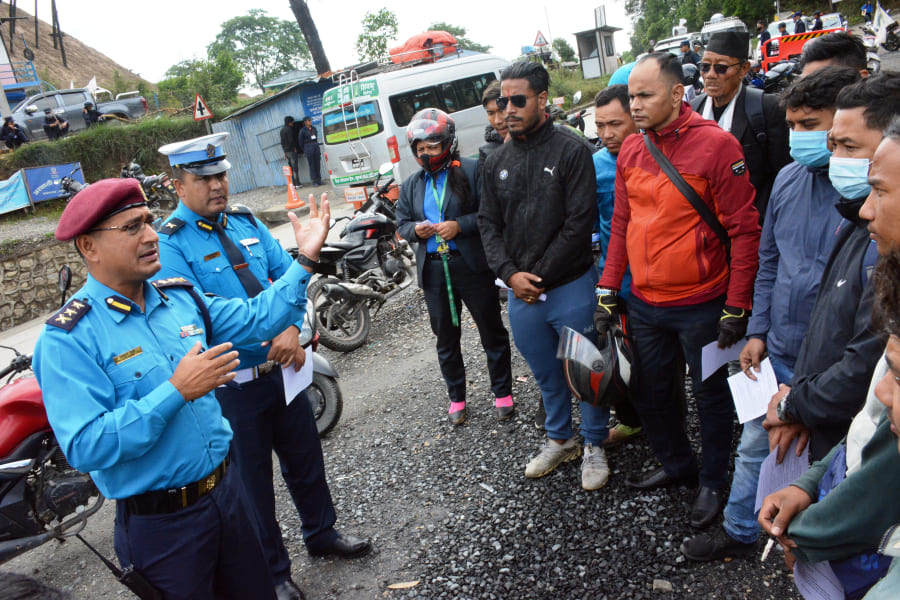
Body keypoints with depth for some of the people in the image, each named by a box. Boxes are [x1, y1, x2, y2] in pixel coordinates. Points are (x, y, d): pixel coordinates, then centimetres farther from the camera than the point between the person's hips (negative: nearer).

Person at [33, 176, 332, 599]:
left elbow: (256, 318, 9)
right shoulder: (68, 338, -18)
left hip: (226, 488, 6)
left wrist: (305, 259, 2)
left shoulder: (181, 296, 2)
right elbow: (86, 447, -26)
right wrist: (177, 391, -28)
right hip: (162, 525, -6)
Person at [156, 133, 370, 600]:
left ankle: (322, 533, 46)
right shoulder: (168, 244, -14)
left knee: (305, 457, 21)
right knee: (251, 479, 11)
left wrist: (292, 328, -16)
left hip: (282, 367, 6)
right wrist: (269, 335, -30)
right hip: (232, 385, -5)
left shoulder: (246, 222, 5)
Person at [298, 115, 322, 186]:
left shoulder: (314, 129, 10)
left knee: (318, 164, 7)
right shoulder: (303, 130, -4)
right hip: (308, 148, -5)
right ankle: (314, 181, 2)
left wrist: (316, 145, 16)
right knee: (312, 166, -2)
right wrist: (304, 151, 4)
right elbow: (301, 142, 1)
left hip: (316, 147, 5)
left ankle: (319, 180, 16)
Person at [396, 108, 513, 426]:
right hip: (434, 269, 5)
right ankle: (456, 397, 29)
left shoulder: (472, 170, -4)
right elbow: (401, 223, 16)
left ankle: (502, 392, 24)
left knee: (492, 331, 7)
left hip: (472, 265, -4)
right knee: (446, 337, 13)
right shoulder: (411, 185, 14)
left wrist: (460, 225, -20)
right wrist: (415, 230, -6)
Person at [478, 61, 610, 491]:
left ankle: (594, 446, 28)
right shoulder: (497, 161, 8)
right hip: (519, 291, 5)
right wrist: (510, 274, -7)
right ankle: (559, 440, 38)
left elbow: (579, 221, -13)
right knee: (546, 373, 19)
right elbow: (489, 223, 8)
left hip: (570, 286, -4)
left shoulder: (571, 151, -8)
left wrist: (540, 277, -13)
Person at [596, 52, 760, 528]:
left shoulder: (715, 144, -13)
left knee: (711, 396, 12)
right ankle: (677, 463, 41)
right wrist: (608, 291, 8)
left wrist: (736, 307, -13)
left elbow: (744, 230, -11)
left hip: (701, 305, -5)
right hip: (644, 302, 6)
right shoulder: (630, 151, 4)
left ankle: (713, 481, 34)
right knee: (647, 391, 17)